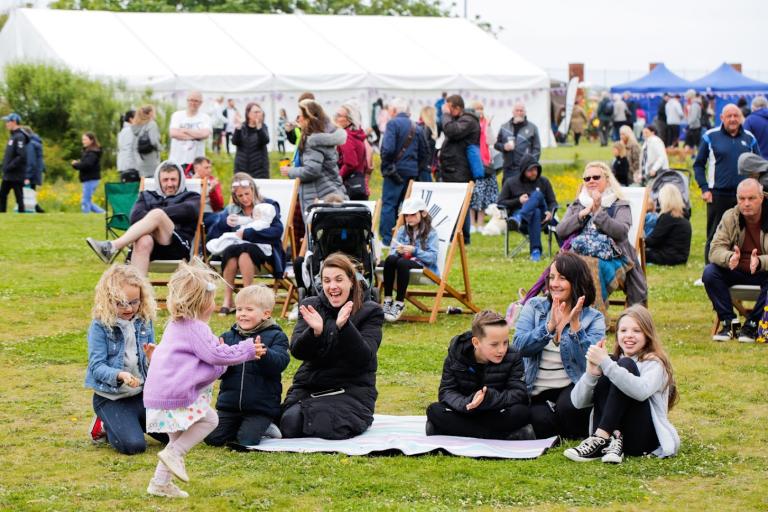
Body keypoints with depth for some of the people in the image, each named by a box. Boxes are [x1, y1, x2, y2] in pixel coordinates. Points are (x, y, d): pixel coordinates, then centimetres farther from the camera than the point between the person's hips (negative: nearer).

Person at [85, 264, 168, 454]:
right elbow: (97, 366, -16)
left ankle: (135, 421, 18)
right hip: (111, 398, -5)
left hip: (141, 393, 5)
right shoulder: (100, 326, -11)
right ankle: (105, 425, 8)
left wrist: (152, 359, -18)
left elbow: (152, 368, 7)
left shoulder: (145, 322, 3)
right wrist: (120, 375, -35)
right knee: (133, 445, -24)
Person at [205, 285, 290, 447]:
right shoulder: (228, 337, 8)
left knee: (247, 441, -18)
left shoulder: (275, 336, -2)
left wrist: (263, 353, -38)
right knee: (212, 438, -6)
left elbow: (279, 363, -18)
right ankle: (237, 427, 20)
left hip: (260, 407, -4)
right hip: (229, 404, 4)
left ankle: (264, 427, 12)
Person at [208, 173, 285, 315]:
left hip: (264, 251, -3)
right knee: (230, 251, -33)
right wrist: (225, 222, -10)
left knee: (243, 251, -36)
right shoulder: (231, 210, 18)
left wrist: (246, 233, -14)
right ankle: (227, 302, -30)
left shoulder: (268, 205, 9)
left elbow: (277, 231, -9)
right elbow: (212, 235, 10)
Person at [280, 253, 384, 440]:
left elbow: (364, 358, -14)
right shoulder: (310, 306, 8)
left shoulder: (370, 312, 0)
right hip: (308, 386, 2)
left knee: (327, 427, -31)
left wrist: (344, 326, -30)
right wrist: (315, 331, -25)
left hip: (352, 388, -2)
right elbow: (297, 351, -3)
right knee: (290, 426, -25)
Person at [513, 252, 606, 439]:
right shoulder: (534, 306, 7)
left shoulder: (593, 318, 1)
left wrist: (575, 324, -22)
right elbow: (519, 346, -7)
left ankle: (578, 439, -2)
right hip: (537, 391, 1)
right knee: (541, 421, -28)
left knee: (568, 407, -34)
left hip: (572, 387, -1)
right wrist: (550, 326, -18)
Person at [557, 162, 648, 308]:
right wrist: (584, 213, -1)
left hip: (610, 258, -3)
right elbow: (560, 231, 9)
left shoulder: (620, 206, 12)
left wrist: (598, 212, -13)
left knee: (593, 267, -38)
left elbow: (621, 232, -7)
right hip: (577, 256, 3)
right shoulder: (576, 205, 24)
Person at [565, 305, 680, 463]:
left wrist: (605, 363, -27)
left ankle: (601, 439, -30)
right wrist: (591, 374, -17)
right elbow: (578, 402, 3)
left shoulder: (654, 363, 1)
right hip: (612, 429, 4)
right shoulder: (612, 362, 15)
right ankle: (612, 438, -28)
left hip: (643, 438, -4)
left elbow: (641, 391, -25)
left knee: (626, 365, -19)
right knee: (603, 373, -11)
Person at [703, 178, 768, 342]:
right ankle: (728, 322, -16)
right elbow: (715, 250, -15)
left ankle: (752, 324, -20)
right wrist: (729, 258, -38)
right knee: (709, 272, -24)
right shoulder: (730, 217, -6)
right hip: (736, 272, 3)